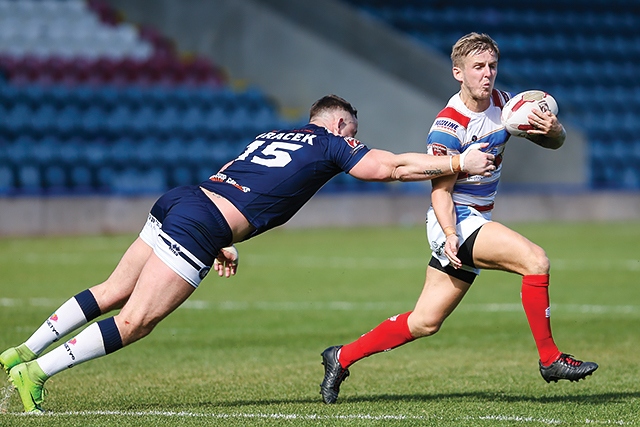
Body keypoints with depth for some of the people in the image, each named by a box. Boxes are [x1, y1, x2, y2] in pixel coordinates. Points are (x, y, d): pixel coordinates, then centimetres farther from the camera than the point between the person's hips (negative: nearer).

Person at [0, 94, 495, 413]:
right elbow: (394, 166, 4)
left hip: (182, 197, 8)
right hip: (198, 230, -8)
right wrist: (459, 163, 12)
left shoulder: (272, 136, 27)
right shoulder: (332, 144, 7)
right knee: (134, 322, -8)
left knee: (112, 292, 16)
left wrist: (223, 244, 33)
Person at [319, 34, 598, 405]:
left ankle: (342, 358, 21)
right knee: (535, 259, -26)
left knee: (425, 323, 10)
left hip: (479, 222, 8)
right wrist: (450, 235, -34)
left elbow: (555, 141, 7)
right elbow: (441, 190, -18)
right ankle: (550, 359, -17)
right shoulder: (449, 125, -17)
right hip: (457, 221, -8)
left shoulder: (502, 103, 3)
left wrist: (553, 129, -17)